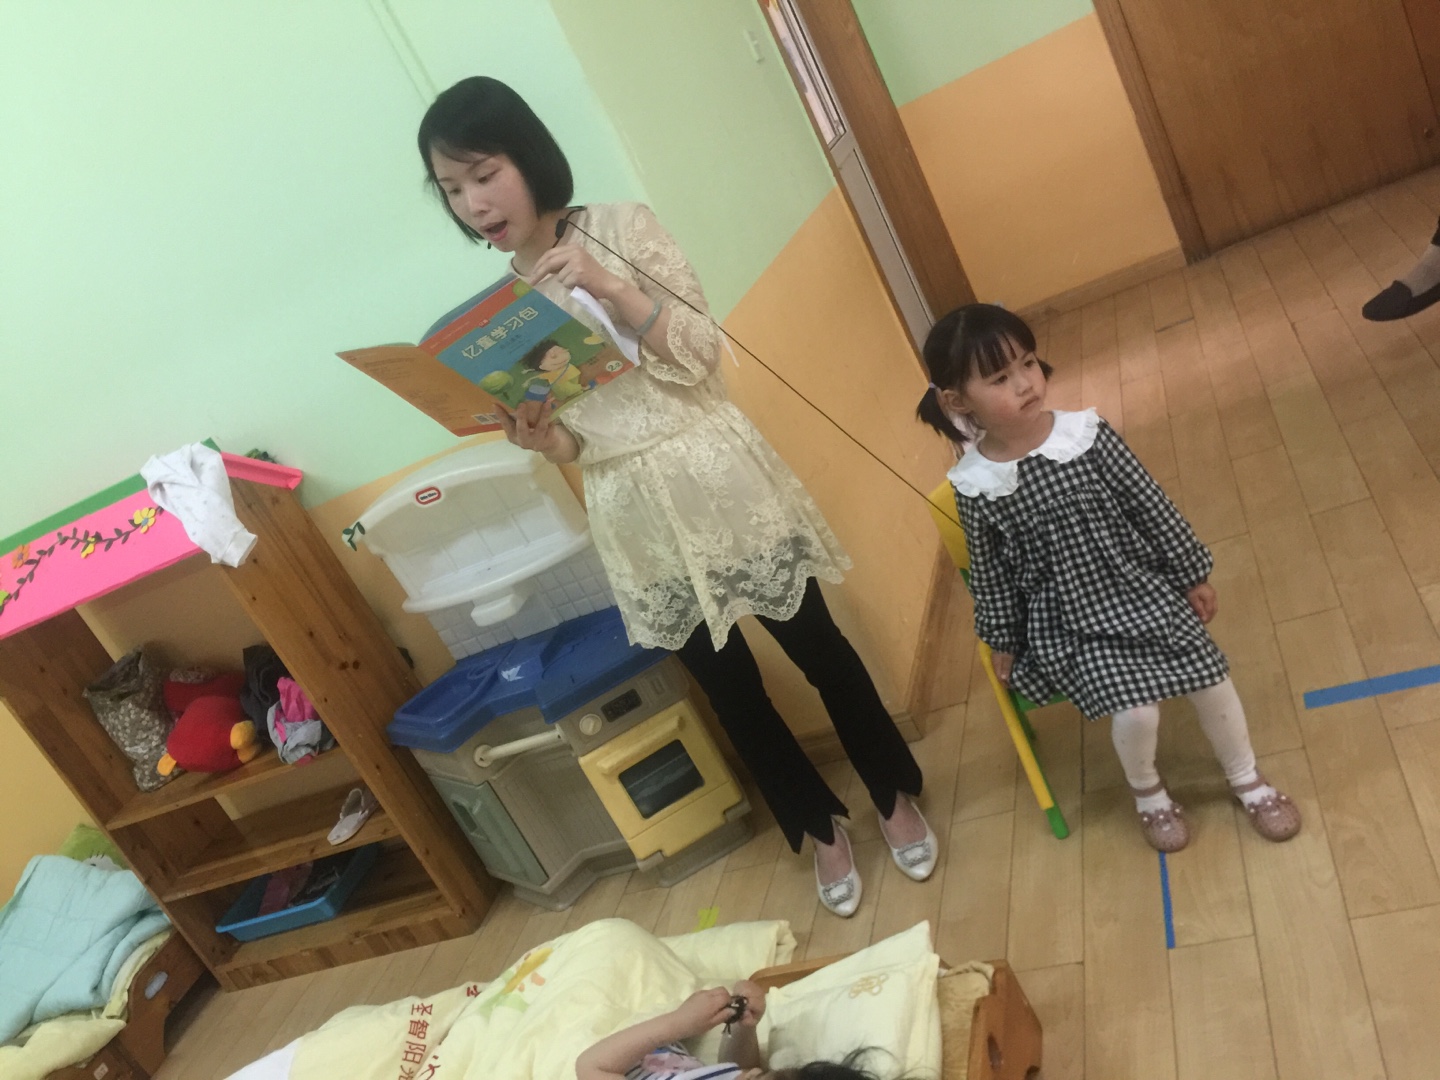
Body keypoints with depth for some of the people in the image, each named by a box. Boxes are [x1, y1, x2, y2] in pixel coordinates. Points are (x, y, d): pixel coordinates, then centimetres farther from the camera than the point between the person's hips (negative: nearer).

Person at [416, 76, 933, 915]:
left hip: (715, 481, -3)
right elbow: (572, 440, 4)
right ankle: (821, 826, 38)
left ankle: (896, 797, 37)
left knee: (817, 646, 11)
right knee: (728, 686, 14)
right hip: (635, 521, 3)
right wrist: (536, 439, -18)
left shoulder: (624, 227, -6)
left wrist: (613, 287, -24)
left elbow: (702, 354, -12)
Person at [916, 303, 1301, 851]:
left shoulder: (1087, 434, -14)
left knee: (1210, 677, 3)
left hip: (1143, 585, 3)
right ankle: (1148, 792, 21)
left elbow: (1152, 506, -3)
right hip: (1069, 617, -2)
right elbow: (989, 572, -3)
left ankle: (1248, 781, 35)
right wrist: (1002, 641, 5)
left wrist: (1192, 575, 4)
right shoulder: (975, 486, -16)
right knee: (1135, 711, -16)